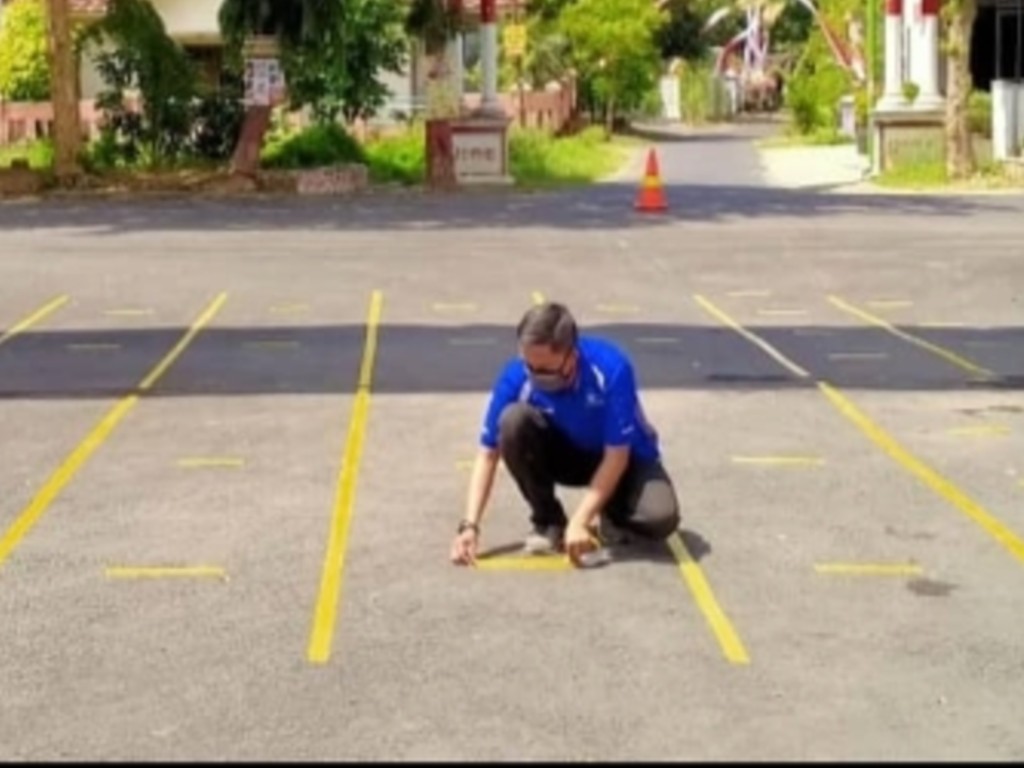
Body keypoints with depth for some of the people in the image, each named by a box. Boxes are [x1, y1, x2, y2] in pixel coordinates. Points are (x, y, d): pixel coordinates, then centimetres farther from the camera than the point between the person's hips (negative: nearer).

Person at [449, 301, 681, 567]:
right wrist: (470, 524, -30)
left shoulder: (610, 369, -33)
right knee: (513, 420, -29)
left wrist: (579, 522, -36)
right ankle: (548, 523, -9)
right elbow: (488, 452, -19)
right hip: (567, 455, 3)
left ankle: (611, 520, 4)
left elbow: (616, 456, -29)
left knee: (661, 517, -33)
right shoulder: (516, 375, -25)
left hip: (624, 457, -3)